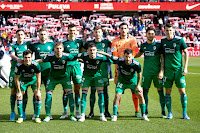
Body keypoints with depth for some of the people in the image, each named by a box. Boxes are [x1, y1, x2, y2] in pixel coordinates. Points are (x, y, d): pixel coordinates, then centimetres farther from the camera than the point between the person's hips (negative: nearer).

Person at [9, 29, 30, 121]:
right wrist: (18, 59, -36)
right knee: (13, 91, 0)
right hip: (14, 70, -1)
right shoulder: (13, 46, 3)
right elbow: (12, 55, -15)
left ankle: (23, 112, 8)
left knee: (24, 91, 0)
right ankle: (12, 112, 9)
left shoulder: (28, 44, 9)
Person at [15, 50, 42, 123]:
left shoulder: (35, 64, -30)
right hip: (23, 80, 1)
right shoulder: (19, 66, -28)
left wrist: (38, 90, -18)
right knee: (19, 96, -9)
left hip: (34, 79, -1)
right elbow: (16, 79, -15)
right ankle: (20, 117, 4)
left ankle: (37, 117, -3)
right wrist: (19, 91, -14)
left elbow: (38, 78, -18)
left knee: (38, 96, -14)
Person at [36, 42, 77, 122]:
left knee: (70, 94, -10)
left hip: (64, 76, 0)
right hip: (53, 77, 0)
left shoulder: (66, 56, -18)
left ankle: (72, 115, 2)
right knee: (48, 94, -7)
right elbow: (41, 61, -7)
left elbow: (75, 59, 0)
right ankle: (47, 115, 5)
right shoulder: (50, 56, -19)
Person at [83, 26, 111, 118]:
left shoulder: (106, 42, 4)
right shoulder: (89, 43, 6)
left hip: (103, 68, 0)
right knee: (92, 90, 1)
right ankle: (91, 111, 7)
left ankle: (106, 111, 9)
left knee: (105, 90, 2)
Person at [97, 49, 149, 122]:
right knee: (117, 96, -14)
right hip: (122, 81, 0)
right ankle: (114, 115, -1)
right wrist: (96, 52, -21)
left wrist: (138, 85, -8)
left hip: (133, 81, 0)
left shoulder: (136, 64, -28)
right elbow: (108, 56, -18)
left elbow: (139, 75, -11)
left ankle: (143, 115, 11)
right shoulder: (119, 60, -29)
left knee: (140, 96, -5)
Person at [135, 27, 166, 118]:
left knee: (160, 91, -2)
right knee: (145, 91, 3)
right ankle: (145, 111, 14)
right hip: (146, 72, 3)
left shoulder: (158, 45, -2)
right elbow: (139, 54, 28)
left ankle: (163, 111, 7)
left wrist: (161, 71, -12)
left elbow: (163, 59, -4)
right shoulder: (143, 45, 8)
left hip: (157, 72, -3)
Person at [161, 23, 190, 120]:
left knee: (182, 91, -2)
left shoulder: (179, 40, -5)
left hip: (179, 69, -2)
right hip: (168, 70, 3)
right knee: (168, 92, 2)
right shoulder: (163, 40, 5)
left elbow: (186, 53, 0)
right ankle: (169, 113, 11)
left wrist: (185, 67, -6)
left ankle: (184, 113, 8)